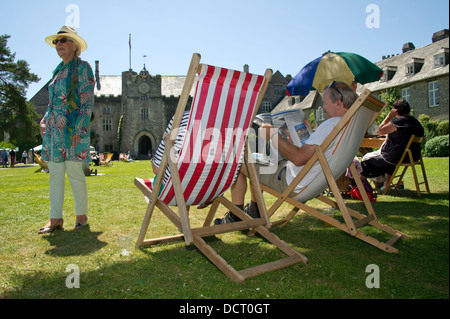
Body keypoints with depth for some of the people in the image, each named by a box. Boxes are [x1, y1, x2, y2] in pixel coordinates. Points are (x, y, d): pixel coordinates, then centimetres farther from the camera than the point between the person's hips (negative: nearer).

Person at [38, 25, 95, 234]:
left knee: (74, 172, -2)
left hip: (73, 128, -7)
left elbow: (87, 102, -10)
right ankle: (55, 218, 13)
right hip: (53, 128, 7)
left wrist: (78, 129, -17)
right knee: (55, 173, 6)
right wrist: (44, 120, 13)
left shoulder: (82, 67, -3)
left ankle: (81, 215, 12)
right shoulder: (59, 70, 19)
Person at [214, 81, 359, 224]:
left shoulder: (332, 124, -26)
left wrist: (273, 134, -20)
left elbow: (298, 158, -31)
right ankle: (254, 212, 31)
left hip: (293, 184, -10)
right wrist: (310, 133, 18)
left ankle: (236, 217, 9)